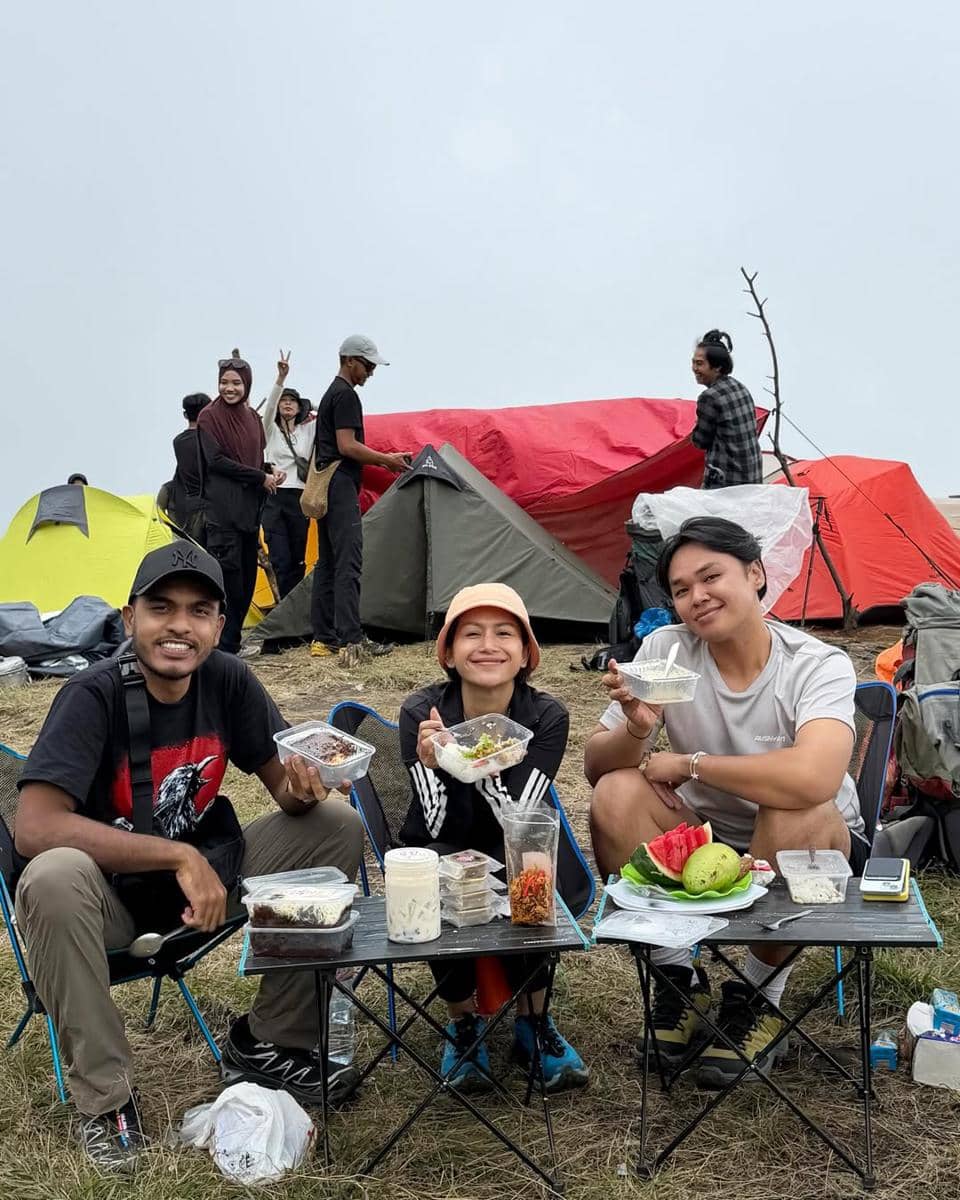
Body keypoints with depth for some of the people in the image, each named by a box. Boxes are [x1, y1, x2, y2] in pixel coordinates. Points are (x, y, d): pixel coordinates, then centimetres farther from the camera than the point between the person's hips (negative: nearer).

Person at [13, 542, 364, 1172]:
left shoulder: (228, 681, -10)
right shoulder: (93, 696, -23)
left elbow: (283, 780, -2)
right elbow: (36, 828, -33)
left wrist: (302, 789, -28)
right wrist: (180, 855, -35)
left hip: (200, 876, 5)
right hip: (110, 894, -4)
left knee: (337, 824, -12)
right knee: (53, 880, -38)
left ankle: (267, 1043, 2)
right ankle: (105, 1097, -16)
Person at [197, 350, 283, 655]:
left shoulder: (252, 417, 15)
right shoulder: (209, 417, -4)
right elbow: (216, 460, -12)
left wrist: (271, 472, -1)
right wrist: (260, 477, -12)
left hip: (250, 505, 7)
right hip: (223, 506, -7)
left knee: (247, 576, 7)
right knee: (227, 573, -11)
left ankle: (233, 639, 16)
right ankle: (224, 647, -7)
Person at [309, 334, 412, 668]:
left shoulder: (329, 394, 22)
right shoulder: (347, 395, -10)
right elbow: (347, 446, -18)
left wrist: (382, 459, 19)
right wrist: (385, 459, -7)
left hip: (323, 488, 11)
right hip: (341, 487, -11)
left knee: (327, 563, 11)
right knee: (348, 564, -14)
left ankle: (323, 639, 13)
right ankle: (351, 641, -19)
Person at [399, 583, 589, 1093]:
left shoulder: (547, 717, -16)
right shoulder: (421, 713, -18)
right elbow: (444, 830, -22)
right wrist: (434, 765, -41)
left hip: (517, 859, 0)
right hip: (442, 857, 0)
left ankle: (532, 1021, -10)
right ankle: (464, 1021, -9)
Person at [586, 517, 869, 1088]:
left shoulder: (820, 666, -23)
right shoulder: (665, 649, -12)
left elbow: (811, 778, -43)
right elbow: (597, 765, -10)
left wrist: (683, 763, -30)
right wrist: (636, 730, -34)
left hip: (817, 848, -3)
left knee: (796, 814, -36)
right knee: (616, 795, -23)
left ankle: (758, 995, -8)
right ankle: (678, 981, -4)